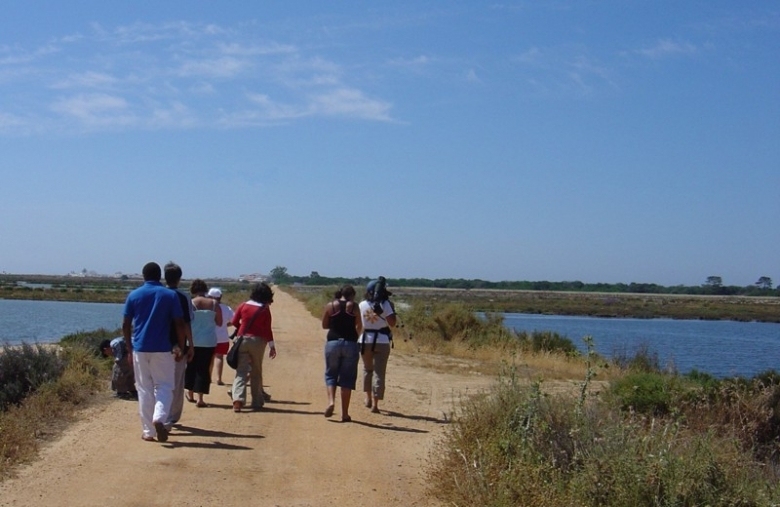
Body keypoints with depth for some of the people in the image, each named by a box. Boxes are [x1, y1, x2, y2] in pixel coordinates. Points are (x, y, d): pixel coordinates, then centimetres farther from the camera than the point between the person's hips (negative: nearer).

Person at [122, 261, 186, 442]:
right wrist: (181, 348, 5)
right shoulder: (170, 295, 0)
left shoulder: (133, 295, 3)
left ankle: (148, 431, 8)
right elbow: (179, 324, -3)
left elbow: (126, 325, 3)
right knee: (164, 386, 8)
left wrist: (129, 348, 12)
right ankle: (159, 418, -18)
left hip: (140, 349, 1)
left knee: (144, 389, 8)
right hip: (162, 349, -1)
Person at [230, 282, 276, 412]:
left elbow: (234, 322, 6)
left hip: (243, 340, 1)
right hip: (258, 341, -1)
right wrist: (272, 345, 0)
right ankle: (257, 402, 16)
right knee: (256, 372, 11)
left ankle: (238, 398, -20)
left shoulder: (243, 306, 1)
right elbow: (267, 329, -5)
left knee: (241, 371, -1)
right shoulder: (265, 310, -5)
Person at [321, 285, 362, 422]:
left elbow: (324, 325, 9)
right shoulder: (354, 306, 0)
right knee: (347, 378, 5)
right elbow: (359, 326, 1)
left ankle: (331, 401, -10)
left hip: (333, 343, 1)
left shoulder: (330, 306, 3)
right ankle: (345, 413, 5)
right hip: (350, 343, -1)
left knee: (331, 374, 16)